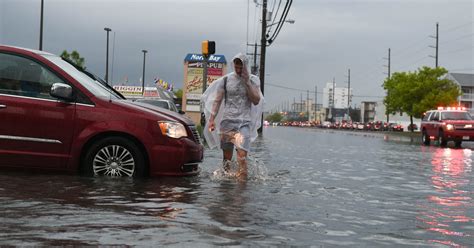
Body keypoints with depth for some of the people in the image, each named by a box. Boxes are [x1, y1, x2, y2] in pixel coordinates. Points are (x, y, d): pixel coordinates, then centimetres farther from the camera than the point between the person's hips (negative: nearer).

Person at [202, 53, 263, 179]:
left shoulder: (253, 80, 7)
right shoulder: (226, 79, 8)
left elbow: (256, 101, -3)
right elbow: (217, 100, 8)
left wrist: (247, 82, -10)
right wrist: (212, 119, -1)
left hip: (244, 122, -1)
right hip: (227, 121, 1)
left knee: (242, 154, -17)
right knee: (227, 155, 5)